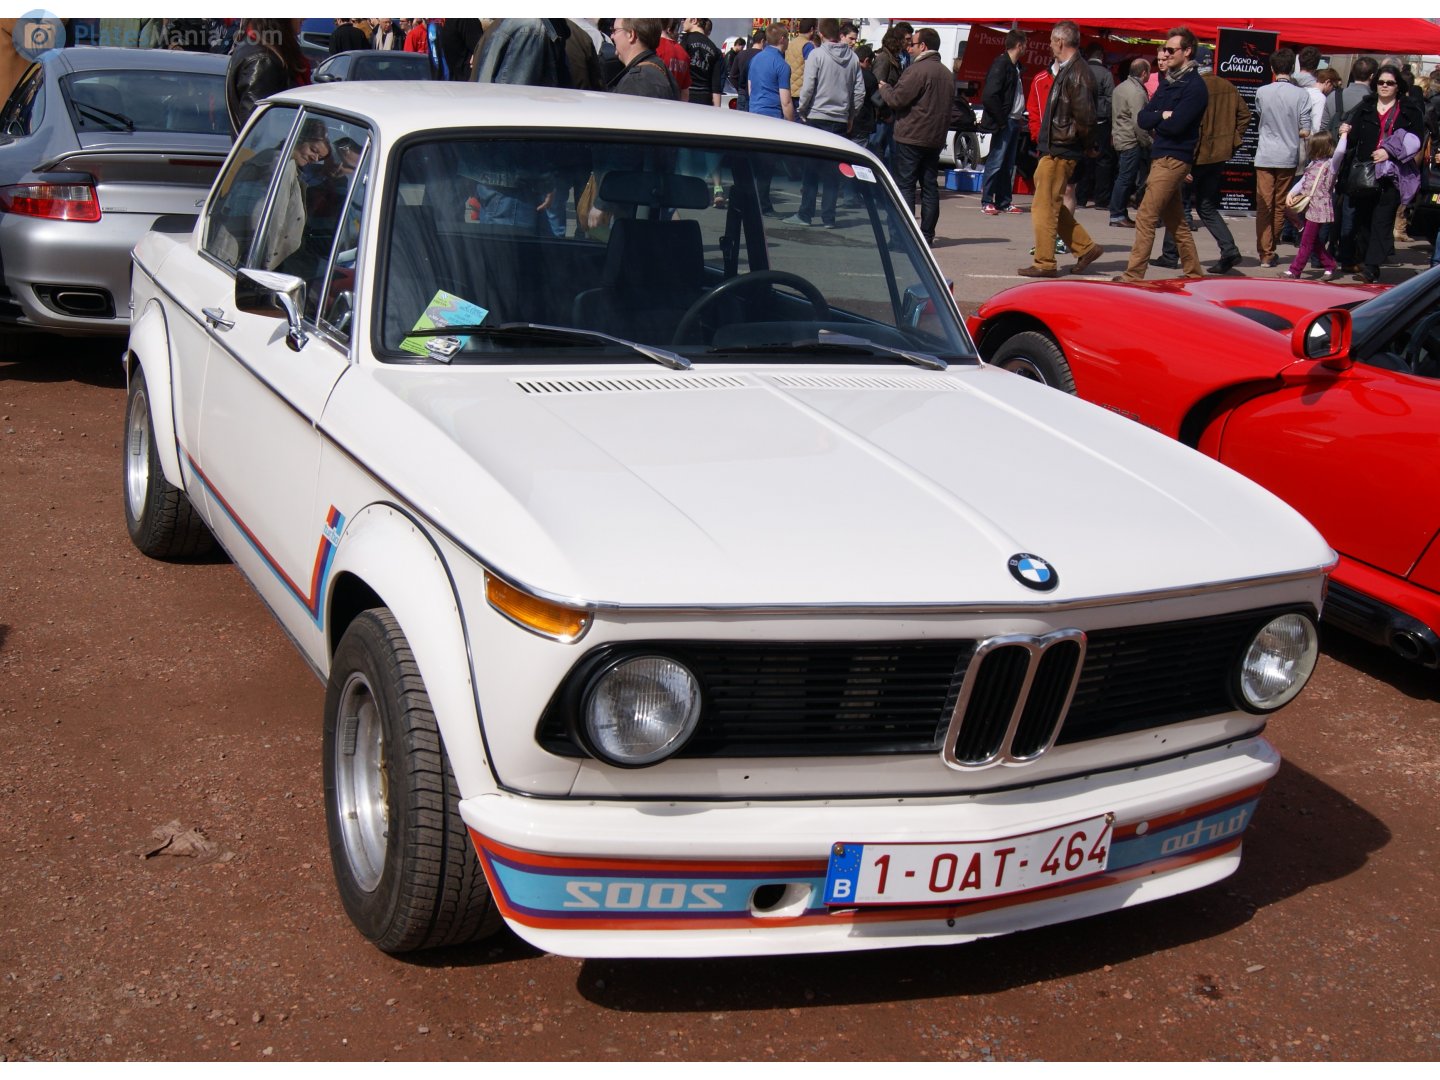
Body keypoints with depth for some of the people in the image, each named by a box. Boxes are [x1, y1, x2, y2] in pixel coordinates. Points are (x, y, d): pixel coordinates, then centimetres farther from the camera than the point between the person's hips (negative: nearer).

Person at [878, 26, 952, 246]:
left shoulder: (917, 70, -14)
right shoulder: (946, 73, 15)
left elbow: (897, 99, -15)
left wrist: (884, 88, 4)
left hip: (911, 137, -8)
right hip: (936, 138, 8)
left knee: (905, 185, -4)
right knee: (930, 186, 9)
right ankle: (927, 235, 12)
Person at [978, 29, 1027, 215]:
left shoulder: (1015, 66, 15)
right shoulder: (1001, 65, -13)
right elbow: (989, 96, -21)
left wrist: (1020, 118, 9)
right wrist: (1001, 120, -17)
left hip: (1014, 122, 9)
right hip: (1004, 123, -9)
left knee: (1008, 164, 11)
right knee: (996, 162, -6)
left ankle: (1004, 202, 15)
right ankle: (986, 202, -1)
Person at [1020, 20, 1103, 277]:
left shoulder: (1076, 73, -17)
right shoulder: (1067, 70, 14)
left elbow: (1084, 119, -24)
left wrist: (1065, 136, -11)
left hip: (1059, 151, -10)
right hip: (1054, 149, 10)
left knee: (1044, 207, -3)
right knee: (1052, 206, 17)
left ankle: (1044, 263, 4)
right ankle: (1086, 247, 22)